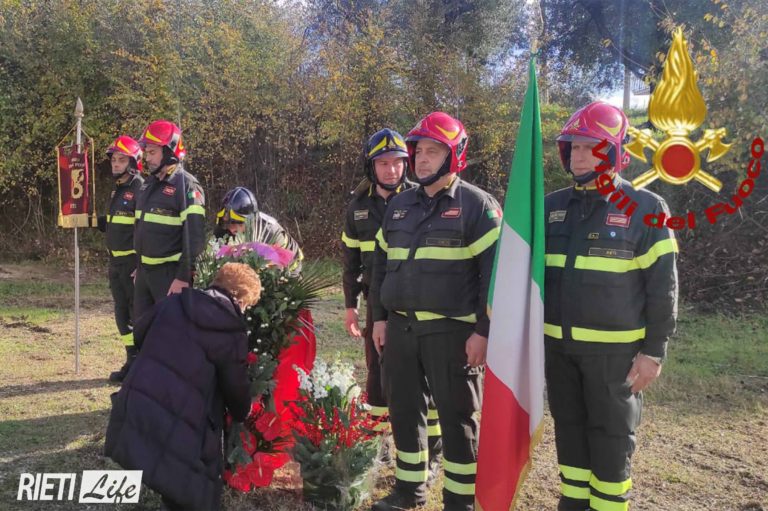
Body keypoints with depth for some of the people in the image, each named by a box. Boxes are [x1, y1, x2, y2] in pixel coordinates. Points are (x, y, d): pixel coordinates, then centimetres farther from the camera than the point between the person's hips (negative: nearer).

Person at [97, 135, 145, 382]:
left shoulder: (141, 189, -13)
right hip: (115, 262, 9)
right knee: (121, 314, 14)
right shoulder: (116, 190, 16)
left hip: (134, 262, -9)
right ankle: (132, 362, 25)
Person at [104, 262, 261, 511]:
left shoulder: (173, 303, 8)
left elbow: (139, 334, 25)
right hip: (177, 429, -6)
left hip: (133, 407, 6)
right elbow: (236, 390, 4)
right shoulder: (232, 336, -4)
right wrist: (241, 416, 27)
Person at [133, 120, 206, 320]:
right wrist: (139, 266, 20)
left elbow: (194, 237, -19)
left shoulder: (187, 185, -14)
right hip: (144, 270, 9)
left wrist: (183, 277, -21)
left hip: (170, 273, -8)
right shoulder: (149, 183, 13)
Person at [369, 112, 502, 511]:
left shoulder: (477, 205, -5)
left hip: (451, 330, -6)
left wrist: (484, 331, -14)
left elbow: (494, 271, -10)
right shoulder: (399, 205, 13)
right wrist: (379, 317, 14)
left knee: (456, 416, 4)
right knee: (404, 409, 14)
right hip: (400, 327, 6)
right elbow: (381, 263, 18)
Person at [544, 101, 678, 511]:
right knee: (569, 428, 15)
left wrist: (653, 351, -9)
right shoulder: (552, 207, 6)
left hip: (613, 349, -4)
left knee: (611, 435, 6)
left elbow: (662, 286, -6)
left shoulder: (646, 208, -6)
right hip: (557, 345, 5)